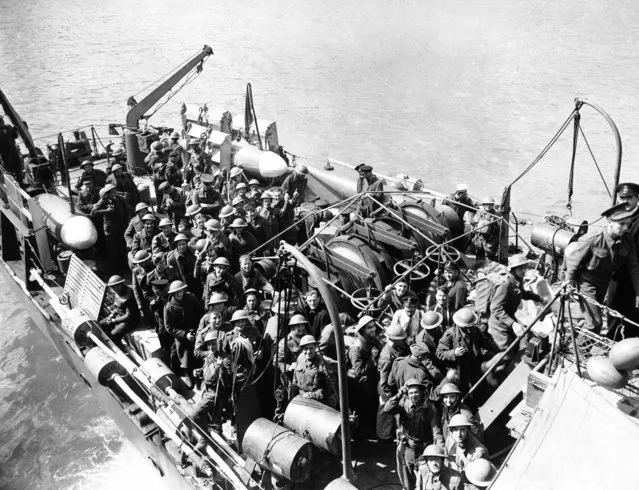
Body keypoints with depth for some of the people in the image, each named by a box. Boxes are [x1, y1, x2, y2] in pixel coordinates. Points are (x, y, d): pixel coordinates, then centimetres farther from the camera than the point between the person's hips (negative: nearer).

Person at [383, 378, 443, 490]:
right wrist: (399, 395, -32)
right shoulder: (403, 404, -9)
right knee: (407, 481, 14)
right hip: (405, 448, 1)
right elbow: (387, 409, -23)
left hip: (424, 449, 0)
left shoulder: (429, 408, -8)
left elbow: (436, 429, -12)